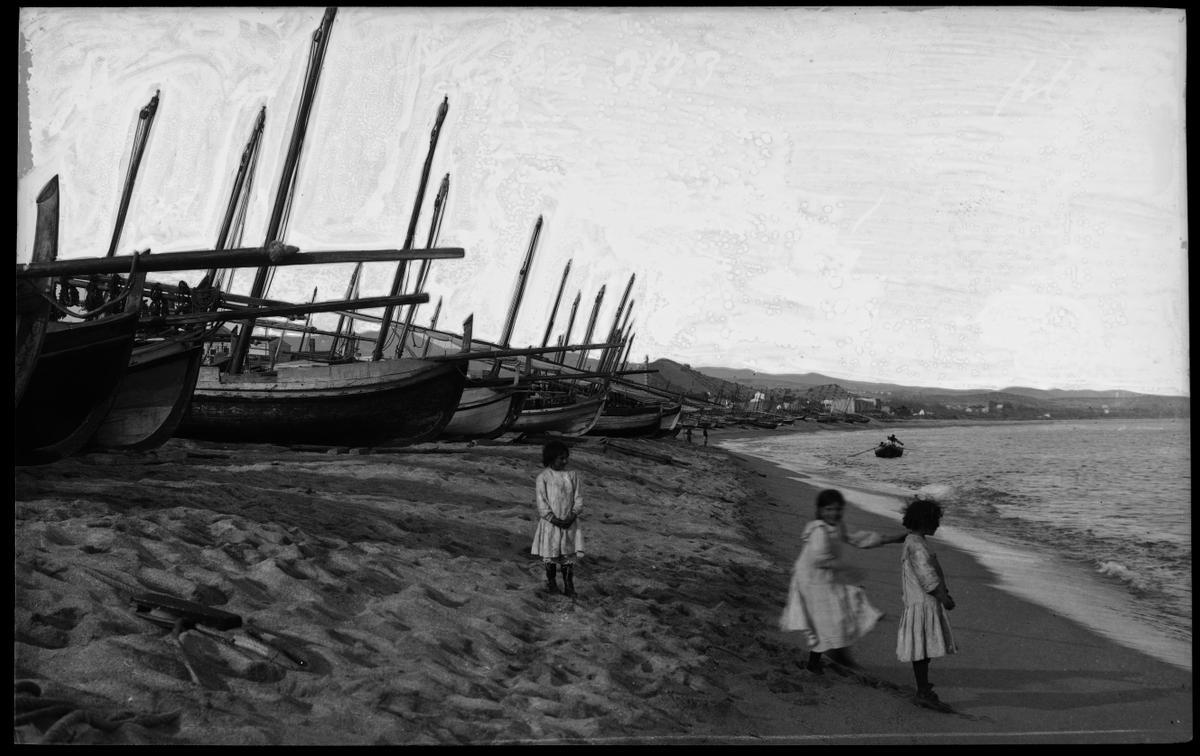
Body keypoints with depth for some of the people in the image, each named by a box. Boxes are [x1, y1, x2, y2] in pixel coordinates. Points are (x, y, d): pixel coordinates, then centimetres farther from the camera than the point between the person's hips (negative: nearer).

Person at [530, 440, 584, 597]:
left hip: (569, 523, 2)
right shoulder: (543, 477, -8)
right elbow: (541, 501, -10)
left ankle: (569, 585, 10)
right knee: (550, 554, 9)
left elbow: (578, 498, 2)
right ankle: (550, 581, 27)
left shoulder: (572, 475, 1)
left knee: (569, 555, 2)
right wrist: (553, 519, -16)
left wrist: (573, 515, -12)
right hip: (550, 523, -2)